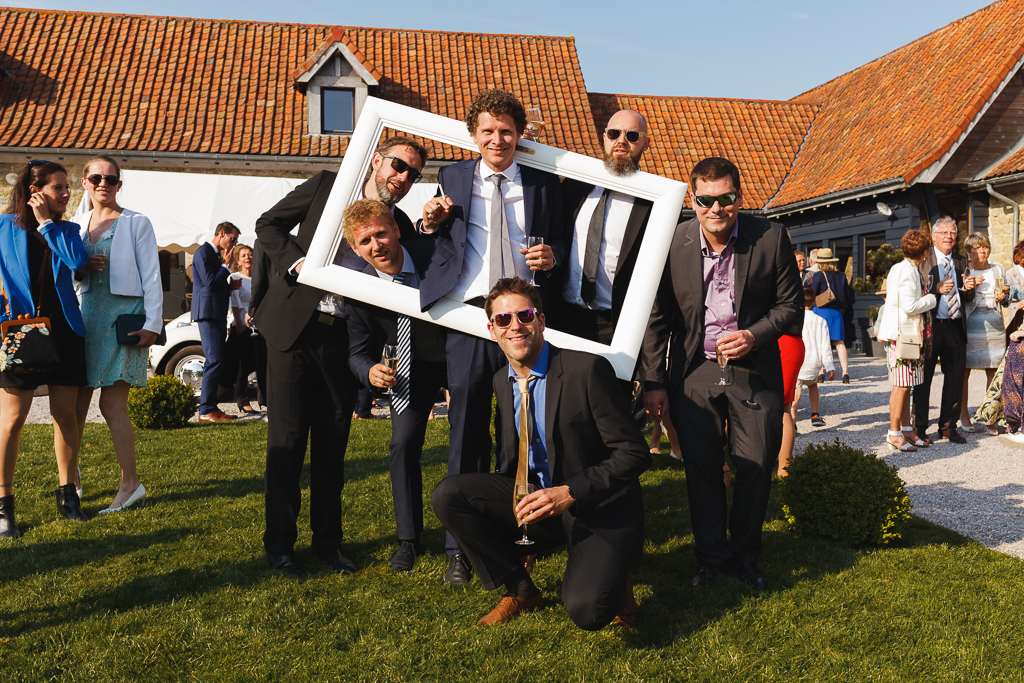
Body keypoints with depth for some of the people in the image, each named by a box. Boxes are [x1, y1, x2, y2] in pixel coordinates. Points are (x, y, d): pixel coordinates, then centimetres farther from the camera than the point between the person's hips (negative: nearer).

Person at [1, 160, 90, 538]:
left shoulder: (66, 229, 10)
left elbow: (77, 260, -11)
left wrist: (47, 223, -5)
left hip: (63, 329, 3)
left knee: (66, 414, 6)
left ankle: (67, 493, 19)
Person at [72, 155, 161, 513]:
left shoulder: (136, 223, 1)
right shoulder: (78, 223, 15)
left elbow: (151, 276, -2)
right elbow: (66, 273, 22)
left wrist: (153, 324, -11)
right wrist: (81, 270, -2)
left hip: (123, 317, -5)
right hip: (86, 315, 5)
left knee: (112, 406, -8)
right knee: (75, 403, 3)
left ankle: (131, 484, 1)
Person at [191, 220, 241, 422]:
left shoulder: (216, 254, 20)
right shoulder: (203, 252, -9)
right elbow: (210, 284, -18)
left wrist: (230, 286, 9)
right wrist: (226, 265, -11)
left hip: (218, 314, 10)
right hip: (208, 313, -10)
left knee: (215, 361, 10)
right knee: (215, 361, -12)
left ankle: (211, 407, 14)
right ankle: (206, 411, -10)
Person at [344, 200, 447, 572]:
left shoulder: (432, 252, -24)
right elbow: (358, 352, -13)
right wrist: (370, 370, -34)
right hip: (413, 368, 1)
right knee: (404, 444, -9)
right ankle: (409, 539, 9)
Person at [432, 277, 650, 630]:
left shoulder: (588, 369, -17)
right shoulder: (502, 380, 5)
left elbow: (635, 454, -16)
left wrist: (570, 492, -26)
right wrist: (513, 493, -2)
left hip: (599, 508, -6)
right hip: (537, 501, 6)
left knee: (586, 610, -29)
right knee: (448, 493, -13)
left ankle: (612, 574, 10)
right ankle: (520, 590, 5)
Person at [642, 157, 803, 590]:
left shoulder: (771, 239, -8)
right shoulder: (672, 243, -7)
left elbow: (791, 305, 2)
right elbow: (657, 317, 1)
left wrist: (754, 335, -16)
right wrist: (654, 382, -1)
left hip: (753, 370, 0)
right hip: (694, 372, 0)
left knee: (756, 466, 5)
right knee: (701, 469, 7)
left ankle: (745, 556, 26)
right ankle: (711, 557, 25)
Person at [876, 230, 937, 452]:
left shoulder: (908, 269, 16)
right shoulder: (907, 271, -16)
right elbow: (910, 306, -19)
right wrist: (931, 299, -6)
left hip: (909, 334, 10)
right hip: (901, 335, -10)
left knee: (906, 385, 12)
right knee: (901, 385, -6)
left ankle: (907, 429, 17)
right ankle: (894, 433, 0)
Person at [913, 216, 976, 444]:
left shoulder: (960, 263, 15)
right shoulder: (922, 260, -2)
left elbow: (967, 300, 17)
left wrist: (969, 289, -4)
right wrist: (937, 289, -21)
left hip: (955, 327, 5)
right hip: (930, 326, -5)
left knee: (955, 378, 9)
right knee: (923, 379, 1)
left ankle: (948, 426, 21)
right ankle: (919, 428, 11)